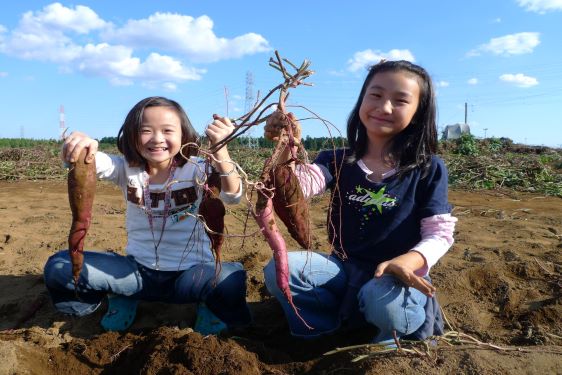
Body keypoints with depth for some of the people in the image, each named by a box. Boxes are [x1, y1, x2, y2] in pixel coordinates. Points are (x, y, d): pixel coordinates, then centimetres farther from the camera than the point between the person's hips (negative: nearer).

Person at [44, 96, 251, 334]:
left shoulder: (195, 169, -10)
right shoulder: (127, 169, -2)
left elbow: (232, 195, -28)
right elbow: (92, 162, -21)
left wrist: (220, 151, -46)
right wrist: (79, 144, -46)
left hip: (190, 274, -2)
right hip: (138, 271, 3)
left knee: (232, 281, -35)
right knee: (58, 267, -11)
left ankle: (209, 305, 4)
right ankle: (121, 298, 14)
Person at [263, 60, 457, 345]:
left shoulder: (428, 169, -4)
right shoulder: (337, 161, 1)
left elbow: (440, 233, -5)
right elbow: (298, 185, -17)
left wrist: (409, 260, -26)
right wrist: (287, 149, -38)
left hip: (398, 276, -2)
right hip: (345, 268, 3)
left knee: (382, 301, -37)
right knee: (278, 271, -20)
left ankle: (415, 323, 0)